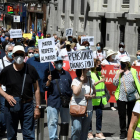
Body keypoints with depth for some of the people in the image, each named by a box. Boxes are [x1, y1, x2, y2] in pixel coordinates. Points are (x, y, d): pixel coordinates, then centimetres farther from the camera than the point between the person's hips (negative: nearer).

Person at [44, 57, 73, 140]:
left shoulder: (67, 74, 14)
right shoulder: (51, 74, 6)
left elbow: (71, 87, 18)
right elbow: (46, 88, 3)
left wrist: (70, 96, 6)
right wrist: (49, 81, -15)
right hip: (53, 101, -3)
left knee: (66, 121, 9)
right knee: (53, 121, -4)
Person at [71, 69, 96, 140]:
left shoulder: (91, 81, 9)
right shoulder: (75, 80, -4)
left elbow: (94, 93, 18)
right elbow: (76, 92, -18)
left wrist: (91, 96, -4)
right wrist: (81, 82, -16)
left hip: (88, 109, 4)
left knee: (84, 131, 6)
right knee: (77, 128, -20)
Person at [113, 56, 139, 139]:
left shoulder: (133, 71, 2)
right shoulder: (119, 72, 5)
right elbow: (115, 83, -3)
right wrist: (118, 74, -11)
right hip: (121, 97, 1)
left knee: (131, 115, 8)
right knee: (122, 115, 3)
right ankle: (123, 131, 15)